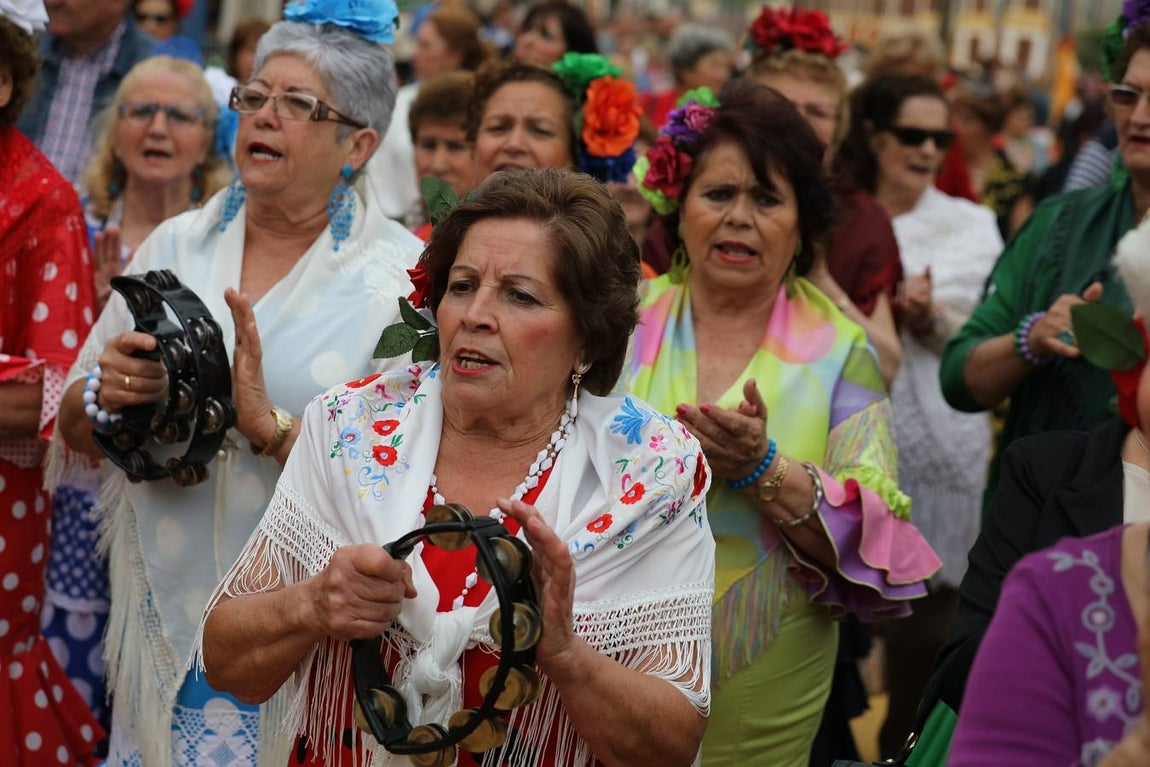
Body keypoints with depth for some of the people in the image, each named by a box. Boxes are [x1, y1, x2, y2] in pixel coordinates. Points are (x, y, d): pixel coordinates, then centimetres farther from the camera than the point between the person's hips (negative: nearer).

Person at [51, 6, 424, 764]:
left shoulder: (402, 274, -6)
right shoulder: (176, 244, 7)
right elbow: (74, 432, 12)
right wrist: (104, 396, -10)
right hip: (163, 623, 4)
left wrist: (271, 427, -25)